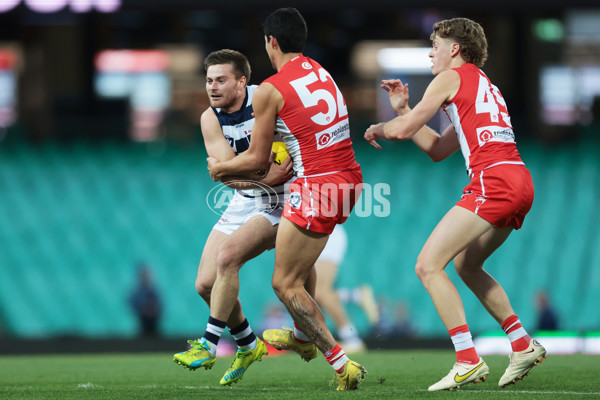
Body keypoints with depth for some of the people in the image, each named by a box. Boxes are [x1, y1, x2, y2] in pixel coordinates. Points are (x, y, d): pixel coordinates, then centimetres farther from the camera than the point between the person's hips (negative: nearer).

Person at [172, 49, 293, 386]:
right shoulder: (211, 119, -4)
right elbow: (228, 173, -15)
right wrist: (265, 177, -34)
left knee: (227, 255, -26)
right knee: (206, 283, 0)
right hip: (245, 202, 6)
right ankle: (249, 346, 23)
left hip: (280, 203, -6)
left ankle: (209, 345, -15)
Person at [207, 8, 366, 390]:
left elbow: (257, 160, -3)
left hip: (317, 186, -8)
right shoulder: (321, 72, 12)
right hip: (350, 179, 8)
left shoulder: (271, 90, -9)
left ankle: (341, 363, -6)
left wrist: (219, 168, 15)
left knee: (285, 283, 1)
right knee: (301, 258, 32)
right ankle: (304, 336, 41)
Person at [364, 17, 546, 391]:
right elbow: (438, 150, 32)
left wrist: (377, 129, 20)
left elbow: (404, 130, -1)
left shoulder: (452, 77, 3)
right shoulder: (484, 86, 30)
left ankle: (468, 361, -17)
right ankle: (523, 345, 21)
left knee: (428, 265, -9)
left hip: (494, 180, -9)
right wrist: (403, 108, 32)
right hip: (519, 182, 9)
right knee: (465, 264, 25)